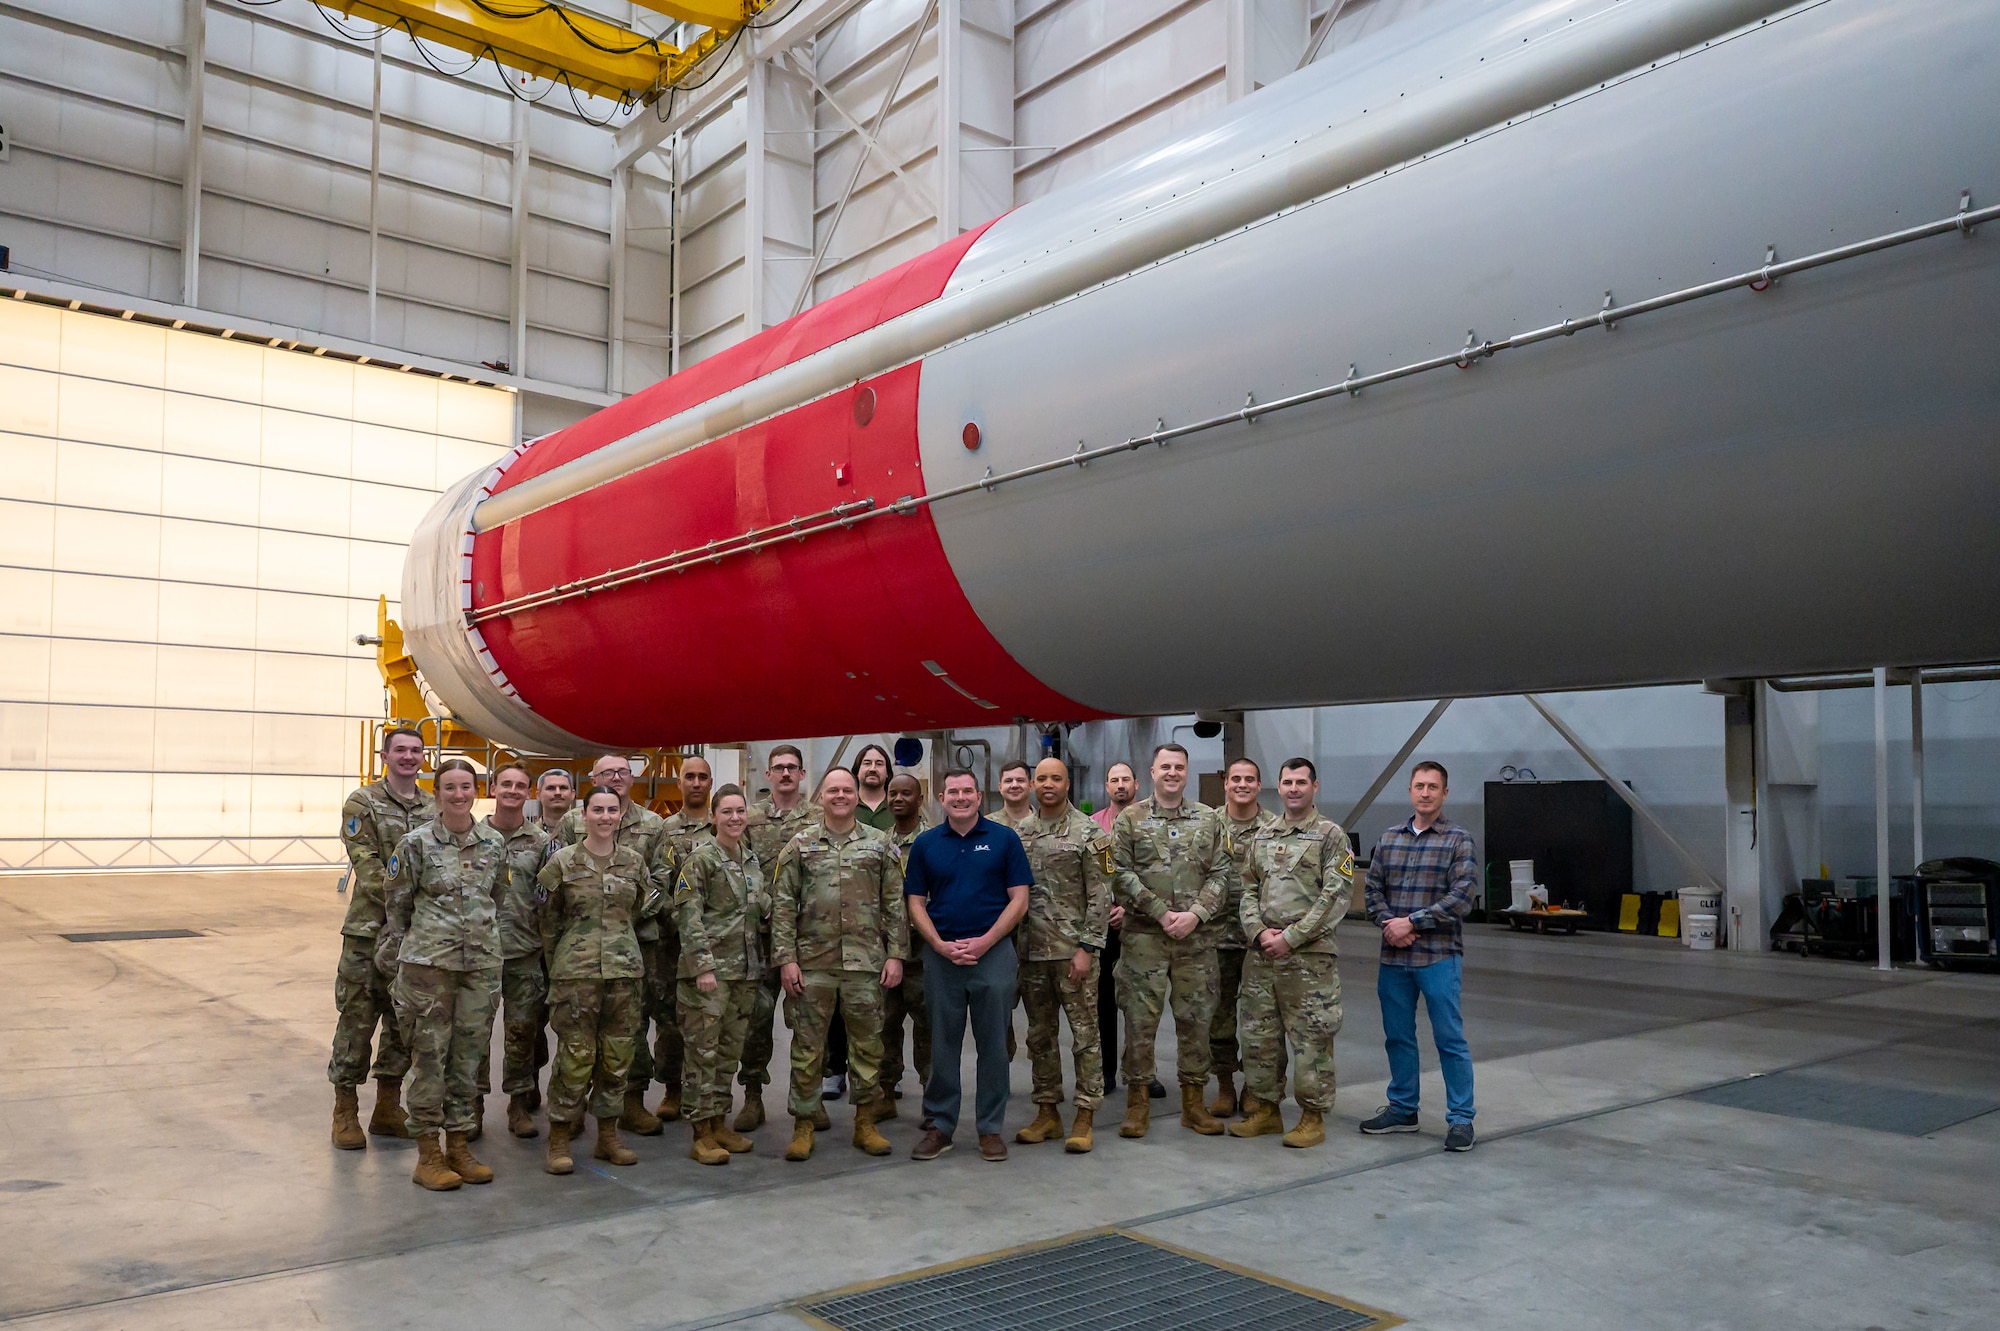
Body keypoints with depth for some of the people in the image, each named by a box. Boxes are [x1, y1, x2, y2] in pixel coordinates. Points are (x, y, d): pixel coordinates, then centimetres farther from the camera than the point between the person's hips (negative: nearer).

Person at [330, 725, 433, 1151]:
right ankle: (345, 1112, 12)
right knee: (356, 1019, 0)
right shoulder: (362, 804, -2)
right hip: (369, 930, -4)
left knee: (405, 1021, 11)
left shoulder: (434, 809, 11)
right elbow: (367, 866, -12)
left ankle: (388, 1110, 23)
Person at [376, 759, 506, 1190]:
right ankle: (428, 1153, 11)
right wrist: (390, 954, 6)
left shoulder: (495, 844, 5)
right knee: (429, 1055, 1)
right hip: (428, 962, -3)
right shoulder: (416, 843, -4)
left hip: (481, 964, 3)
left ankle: (458, 1146, 20)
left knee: (469, 1056, 9)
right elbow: (396, 905, 2)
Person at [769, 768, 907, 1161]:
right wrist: (786, 958, -5)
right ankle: (804, 1125, 16)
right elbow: (782, 905, 2)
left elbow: (895, 904, 6)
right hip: (812, 963, -1)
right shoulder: (800, 846, 4)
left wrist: (895, 955, 0)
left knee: (867, 1044, 7)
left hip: (866, 963, 1)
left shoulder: (880, 845, 6)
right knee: (807, 1047, 5)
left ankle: (865, 1124, 20)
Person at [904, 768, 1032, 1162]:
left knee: (993, 1044, 5)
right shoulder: (925, 844, 7)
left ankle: (990, 1128, 16)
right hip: (941, 956, 2)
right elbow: (916, 902, 7)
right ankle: (939, 1125, 19)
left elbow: (1019, 899, -2)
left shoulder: (1004, 839, 1)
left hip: (993, 952, -1)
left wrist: (983, 942, -11)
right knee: (942, 1044, 8)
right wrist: (941, 945, -8)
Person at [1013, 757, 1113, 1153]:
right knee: (1040, 1035, 12)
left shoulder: (1088, 833, -5)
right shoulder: (1018, 834, 9)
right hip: (1032, 952, 5)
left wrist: (1087, 948, -14)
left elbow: (1100, 896, -8)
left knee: (1084, 1033, 0)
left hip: (1073, 951, -5)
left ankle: (1084, 1117, 8)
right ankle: (1047, 1112, 22)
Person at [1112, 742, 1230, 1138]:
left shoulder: (1209, 819, 9)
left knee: (1195, 1017, 7)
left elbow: (1220, 874, 5)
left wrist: (1195, 914, -10)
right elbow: (1123, 874, -4)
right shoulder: (1130, 819, 2)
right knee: (1140, 1019, 1)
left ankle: (1193, 1101, 19)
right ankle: (1138, 1101, 13)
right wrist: (1162, 914, -12)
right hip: (1144, 937, -2)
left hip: (1197, 938, 2)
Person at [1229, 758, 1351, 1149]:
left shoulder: (1330, 835, -3)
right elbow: (1248, 889, 13)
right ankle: (1264, 1109, 23)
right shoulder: (1262, 835, 13)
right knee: (1258, 1033, 10)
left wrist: (1291, 937, -14)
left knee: (1311, 1037, 1)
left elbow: (1336, 897, -10)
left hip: (1311, 954, -5)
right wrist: (1259, 932, -5)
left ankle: (1313, 1116, 13)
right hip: (1261, 952, 5)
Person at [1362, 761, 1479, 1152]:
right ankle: (1402, 1109, 26)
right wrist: (1389, 923, -8)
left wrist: (1412, 922, -14)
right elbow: (1373, 889, 10)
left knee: (1449, 1038, -1)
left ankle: (1460, 1119, 10)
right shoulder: (1389, 838, 10)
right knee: (1398, 1036, 13)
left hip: (1439, 957, -5)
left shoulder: (1459, 840, -3)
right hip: (1393, 957, 5)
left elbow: (1461, 897, -12)